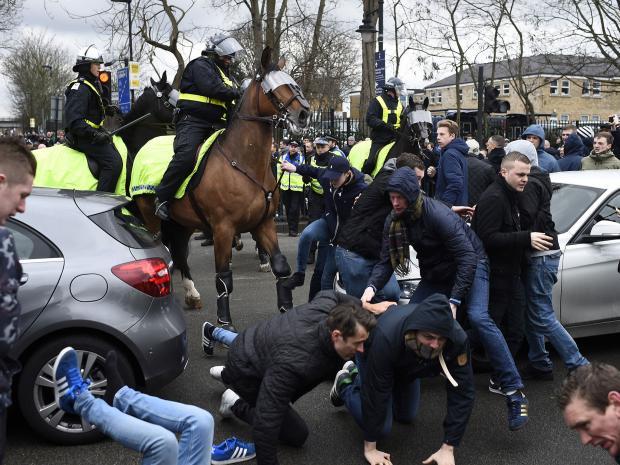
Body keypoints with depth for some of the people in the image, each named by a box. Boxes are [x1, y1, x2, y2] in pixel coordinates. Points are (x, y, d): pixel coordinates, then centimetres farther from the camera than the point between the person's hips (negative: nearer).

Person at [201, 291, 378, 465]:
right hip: (245, 372, -7)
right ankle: (237, 404, 5)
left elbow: (329, 294, 2)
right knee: (297, 435, -5)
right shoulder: (295, 362, -46)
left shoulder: (327, 307, -26)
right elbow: (267, 419, -44)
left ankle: (212, 333, 56)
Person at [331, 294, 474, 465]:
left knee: (406, 416, 18)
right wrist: (370, 448, -29)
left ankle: (357, 374, 36)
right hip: (373, 358, -4)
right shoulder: (386, 337, -46)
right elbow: (375, 392, -37)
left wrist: (448, 448, -31)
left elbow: (462, 393, -31)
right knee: (382, 427, -10)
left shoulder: (457, 339, -40)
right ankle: (345, 383, 16)